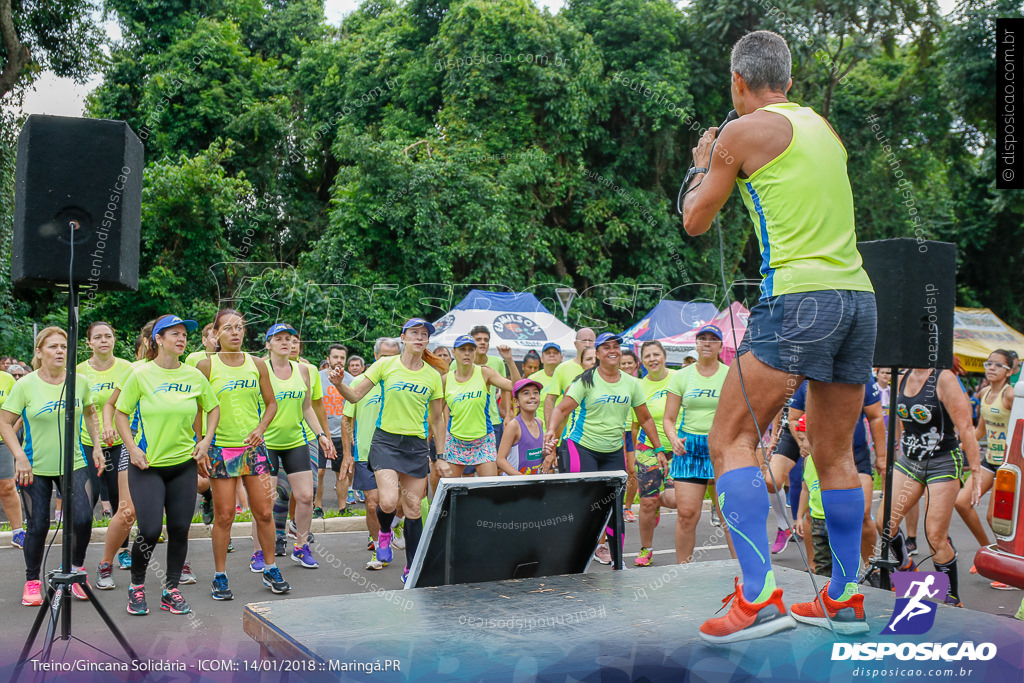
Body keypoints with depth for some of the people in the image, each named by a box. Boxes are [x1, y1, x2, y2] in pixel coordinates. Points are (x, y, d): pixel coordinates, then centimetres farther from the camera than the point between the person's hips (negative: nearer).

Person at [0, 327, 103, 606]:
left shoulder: (79, 382, -1)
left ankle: (75, 568, 16)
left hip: (73, 463, 2)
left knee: (83, 519, -9)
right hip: (35, 467, -2)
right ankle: (32, 581, 22)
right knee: (38, 525, 1)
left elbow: (89, 413, 17)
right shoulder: (25, 385, -8)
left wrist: (96, 445, 10)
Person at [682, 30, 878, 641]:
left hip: (799, 297, -8)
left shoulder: (744, 132, 0)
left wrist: (702, 164, 25)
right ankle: (845, 598, 19)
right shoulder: (824, 128, 20)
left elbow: (695, 222, 7)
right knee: (836, 454, 14)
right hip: (859, 294, 8)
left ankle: (759, 595, -15)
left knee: (731, 441, -5)